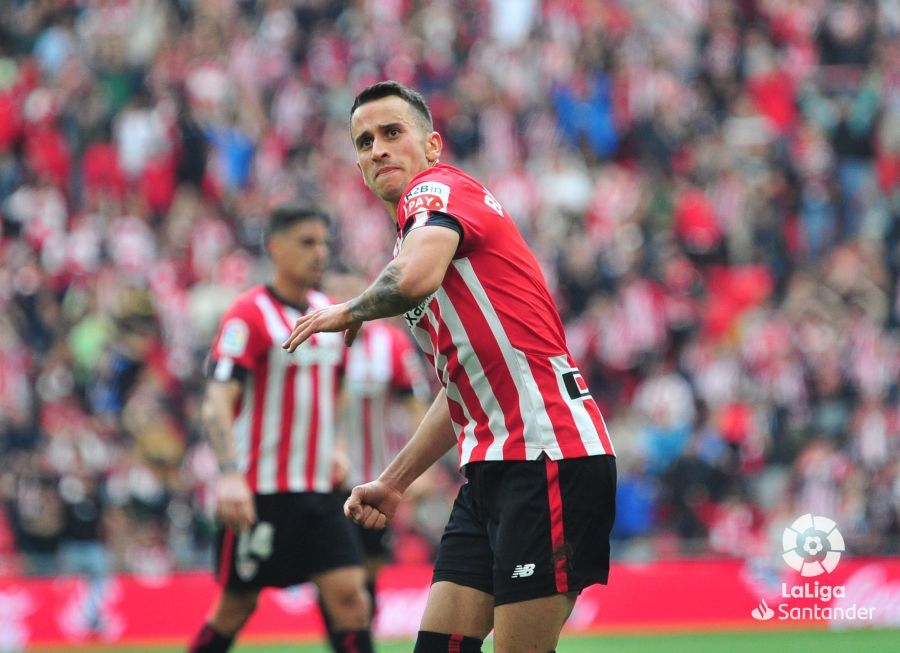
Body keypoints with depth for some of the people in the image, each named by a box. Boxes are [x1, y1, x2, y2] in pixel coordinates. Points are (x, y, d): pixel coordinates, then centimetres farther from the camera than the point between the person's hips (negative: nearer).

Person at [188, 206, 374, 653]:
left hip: (319, 487, 6)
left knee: (349, 595, -6)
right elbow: (217, 402, -22)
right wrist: (229, 475, -34)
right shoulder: (249, 315, -12)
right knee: (237, 606, 4)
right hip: (258, 493, -6)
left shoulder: (328, 312, 10)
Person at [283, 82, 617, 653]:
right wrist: (393, 483, 28)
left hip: (550, 457, -10)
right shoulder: (420, 225, 24)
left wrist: (349, 312, -8)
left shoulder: (438, 187, -4)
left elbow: (415, 278, -28)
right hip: (494, 467, 10)